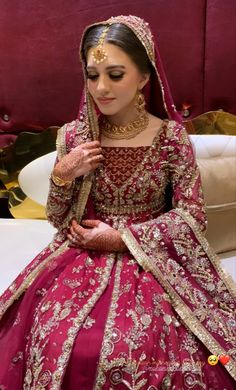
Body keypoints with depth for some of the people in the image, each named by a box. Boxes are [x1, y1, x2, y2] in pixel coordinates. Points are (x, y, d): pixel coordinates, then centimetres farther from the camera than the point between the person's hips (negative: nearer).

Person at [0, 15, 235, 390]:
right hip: (83, 257, 2)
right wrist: (62, 175, -13)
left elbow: (192, 217, -7)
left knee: (146, 351, -23)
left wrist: (122, 238, -14)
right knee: (56, 346, -19)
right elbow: (58, 219, 6)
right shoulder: (74, 136, -1)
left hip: (154, 259, -1)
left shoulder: (171, 136, -7)